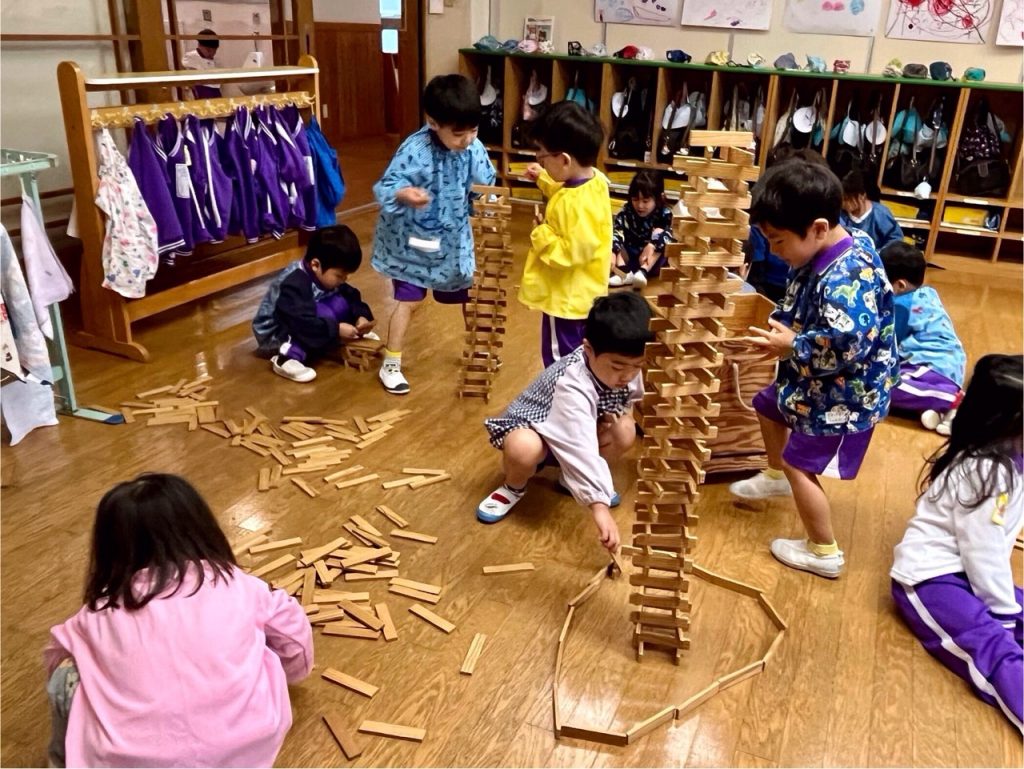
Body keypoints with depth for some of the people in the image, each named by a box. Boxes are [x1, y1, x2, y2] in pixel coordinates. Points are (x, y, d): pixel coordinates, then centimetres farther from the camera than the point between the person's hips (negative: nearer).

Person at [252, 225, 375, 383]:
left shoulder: (326, 274, -7)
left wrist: (361, 316, -16)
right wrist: (335, 329, -37)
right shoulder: (294, 285, -33)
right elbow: (304, 324, -41)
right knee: (325, 314, -32)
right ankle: (288, 357, -32)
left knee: (342, 303, -11)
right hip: (274, 335, -8)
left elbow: (352, 297, 1)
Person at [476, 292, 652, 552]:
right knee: (523, 448, -41)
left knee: (625, 431, -19)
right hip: (530, 426, -7)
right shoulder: (572, 385, -40)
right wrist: (599, 507, -58)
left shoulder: (623, 365, -16)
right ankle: (514, 487, -3)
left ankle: (573, 479, 8)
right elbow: (581, 449, -50)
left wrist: (614, 413, -16)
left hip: (577, 428, 7)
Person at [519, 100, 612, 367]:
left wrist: (542, 234, -21)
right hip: (581, 293, 10)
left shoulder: (578, 203, -32)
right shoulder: (594, 179, -2)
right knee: (577, 356, 25)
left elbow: (574, 252, -32)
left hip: (567, 297, -10)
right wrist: (544, 179, 8)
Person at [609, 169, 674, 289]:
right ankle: (625, 272, -33)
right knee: (613, 238, -15)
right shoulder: (626, 212, -9)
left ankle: (643, 272, -37)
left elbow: (667, 235, -28)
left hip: (653, 261, -2)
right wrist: (612, 253, -40)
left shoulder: (664, 214, -11)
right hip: (629, 258, 2)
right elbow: (615, 232, -23)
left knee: (659, 232, -24)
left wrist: (651, 246, -46)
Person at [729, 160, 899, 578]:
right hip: (813, 380, 10)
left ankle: (824, 553, 13)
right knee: (769, 408, 28)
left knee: (800, 464, -3)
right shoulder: (820, 256, -4)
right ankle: (776, 477, 54)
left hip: (842, 394, -10)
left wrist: (792, 346, -27)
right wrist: (780, 324, -7)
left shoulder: (847, 278, -34)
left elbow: (848, 345, -40)